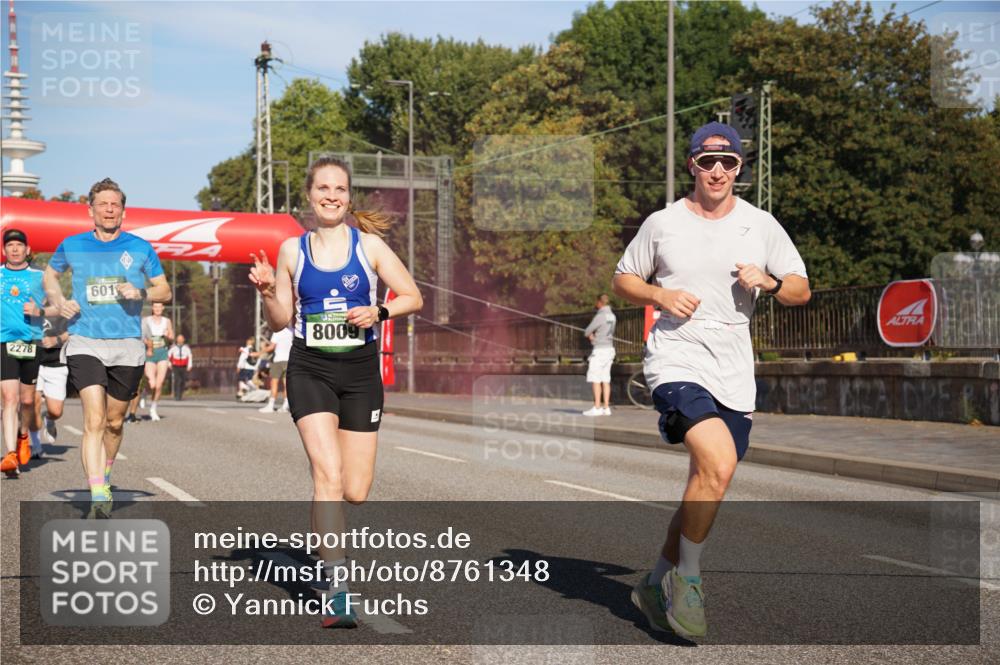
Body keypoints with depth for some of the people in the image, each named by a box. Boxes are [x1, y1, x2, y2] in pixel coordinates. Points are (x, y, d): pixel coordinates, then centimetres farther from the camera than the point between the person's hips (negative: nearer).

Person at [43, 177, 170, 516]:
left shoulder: (140, 248, 4)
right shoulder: (72, 246, 5)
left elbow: (165, 291, 11)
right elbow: (50, 275, 25)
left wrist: (140, 292, -9)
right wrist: (60, 302, 6)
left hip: (128, 346, 1)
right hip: (85, 344, -1)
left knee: (114, 422, 12)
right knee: (94, 421, -16)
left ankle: (105, 479, 38)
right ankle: (98, 500, -22)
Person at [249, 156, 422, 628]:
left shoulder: (369, 245, 1)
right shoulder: (293, 249, 5)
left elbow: (413, 298, 4)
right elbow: (280, 321, 9)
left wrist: (377, 312, -14)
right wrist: (266, 292, -11)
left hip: (360, 371, 1)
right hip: (310, 370, -1)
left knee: (356, 492, 2)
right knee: (328, 475, -18)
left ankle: (324, 520, 38)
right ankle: (336, 588, -18)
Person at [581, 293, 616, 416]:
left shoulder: (600, 316, -15)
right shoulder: (612, 316, 12)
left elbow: (587, 332, -11)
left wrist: (590, 335, 10)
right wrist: (592, 335, 3)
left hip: (600, 349, -9)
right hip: (610, 348, 9)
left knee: (595, 379, -6)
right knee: (605, 380, 9)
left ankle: (597, 407, -9)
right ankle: (606, 407, 8)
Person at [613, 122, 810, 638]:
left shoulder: (761, 225, 7)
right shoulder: (662, 223, 3)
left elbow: (801, 290, 9)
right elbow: (623, 280, 11)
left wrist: (768, 282, -12)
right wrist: (661, 295, -9)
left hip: (735, 376, 4)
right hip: (676, 360, -4)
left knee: (706, 484, 9)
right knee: (718, 465, -25)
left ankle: (658, 583, 28)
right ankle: (687, 577, -6)